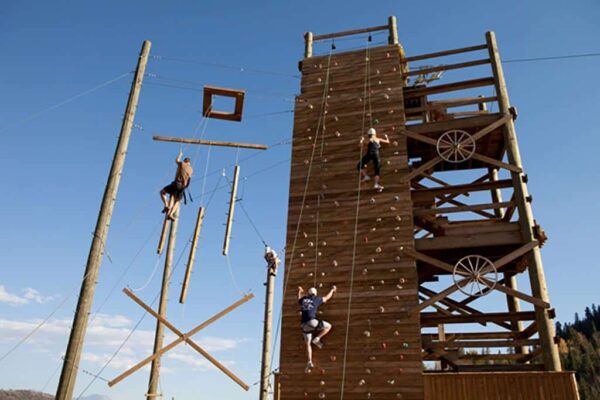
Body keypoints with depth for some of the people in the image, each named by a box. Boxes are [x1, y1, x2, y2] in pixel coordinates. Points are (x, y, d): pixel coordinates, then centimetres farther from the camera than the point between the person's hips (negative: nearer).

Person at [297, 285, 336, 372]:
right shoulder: (316, 300, 11)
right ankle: (317, 339, 3)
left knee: (308, 344, 12)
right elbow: (327, 297, 26)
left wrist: (300, 290, 64)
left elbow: (299, 297, 44)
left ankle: (309, 362, 1)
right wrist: (332, 290, 43)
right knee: (328, 326, 15)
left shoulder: (303, 300, 19)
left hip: (304, 325, 4)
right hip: (312, 322, -4)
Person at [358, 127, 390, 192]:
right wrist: (386, 137, 55)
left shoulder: (368, 140, 19)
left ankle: (365, 176, -4)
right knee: (377, 170, 2)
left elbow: (360, 146, 18)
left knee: (360, 165, 15)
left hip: (369, 154, -1)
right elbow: (388, 141, 34)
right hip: (376, 154, 1)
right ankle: (376, 184, -14)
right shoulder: (378, 139, 22)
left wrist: (362, 140, 36)